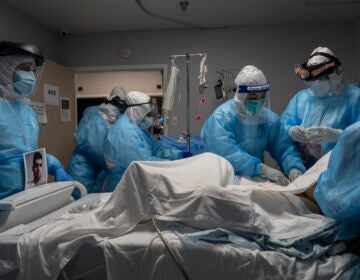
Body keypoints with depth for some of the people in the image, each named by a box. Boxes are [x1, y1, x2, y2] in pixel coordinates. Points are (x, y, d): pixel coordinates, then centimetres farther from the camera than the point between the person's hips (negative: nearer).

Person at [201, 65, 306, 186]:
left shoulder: (270, 118, -1)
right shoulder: (222, 116, -17)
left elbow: (284, 147, -3)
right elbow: (227, 152, -28)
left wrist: (294, 168, -23)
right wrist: (262, 168, -34)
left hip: (254, 178, 4)